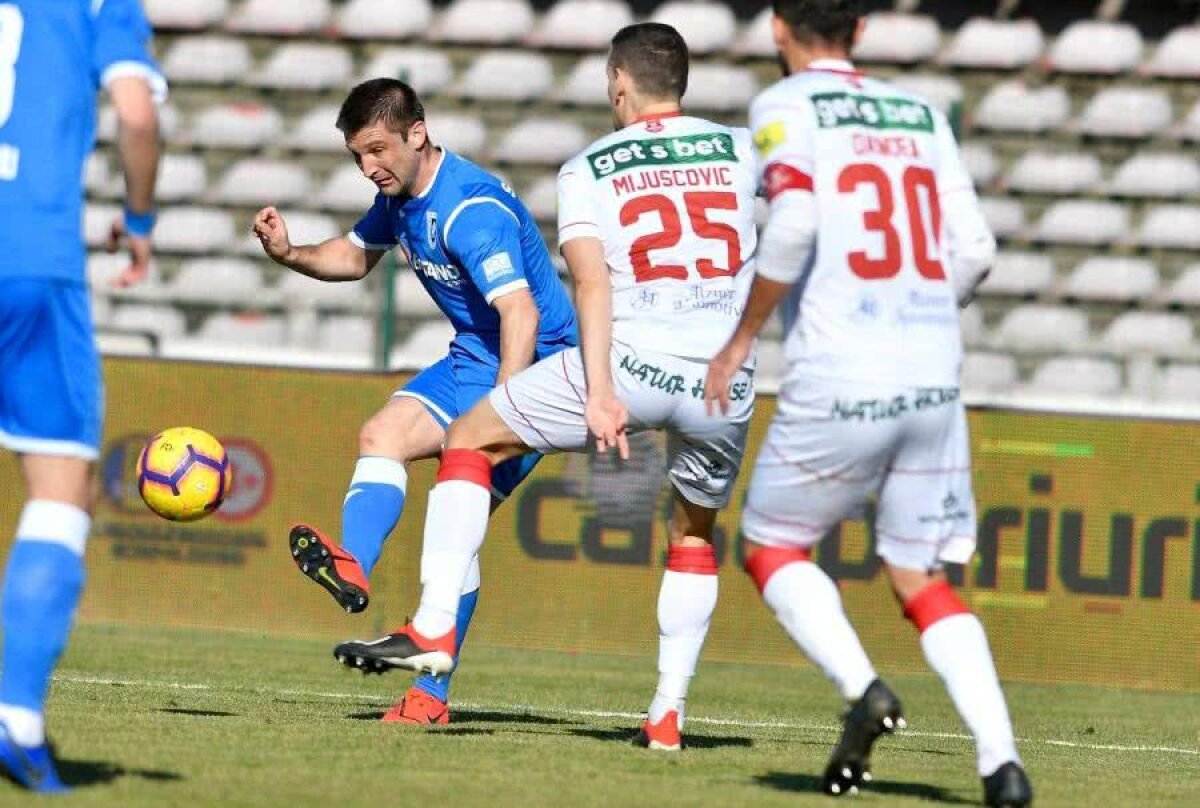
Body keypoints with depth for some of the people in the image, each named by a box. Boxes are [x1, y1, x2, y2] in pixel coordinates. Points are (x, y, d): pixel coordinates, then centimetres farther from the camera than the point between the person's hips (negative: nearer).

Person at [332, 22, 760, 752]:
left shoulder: (589, 169, 6)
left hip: (631, 361, -3)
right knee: (695, 533, 27)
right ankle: (669, 711, 19)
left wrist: (600, 391, -18)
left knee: (469, 441, 14)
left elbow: (591, 281, -9)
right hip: (726, 383, 3)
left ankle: (433, 629, 3)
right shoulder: (740, 150, 14)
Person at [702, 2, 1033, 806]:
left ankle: (862, 688, -10)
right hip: (935, 378, 4)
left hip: (840, 379, -4)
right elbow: (973, 251, 9)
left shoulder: (786, 106, 1)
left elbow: (793, 226, -15)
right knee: (923, 580, 12)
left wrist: (740, 341, -5)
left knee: (772, 548, 15)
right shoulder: (921, 114, 15)